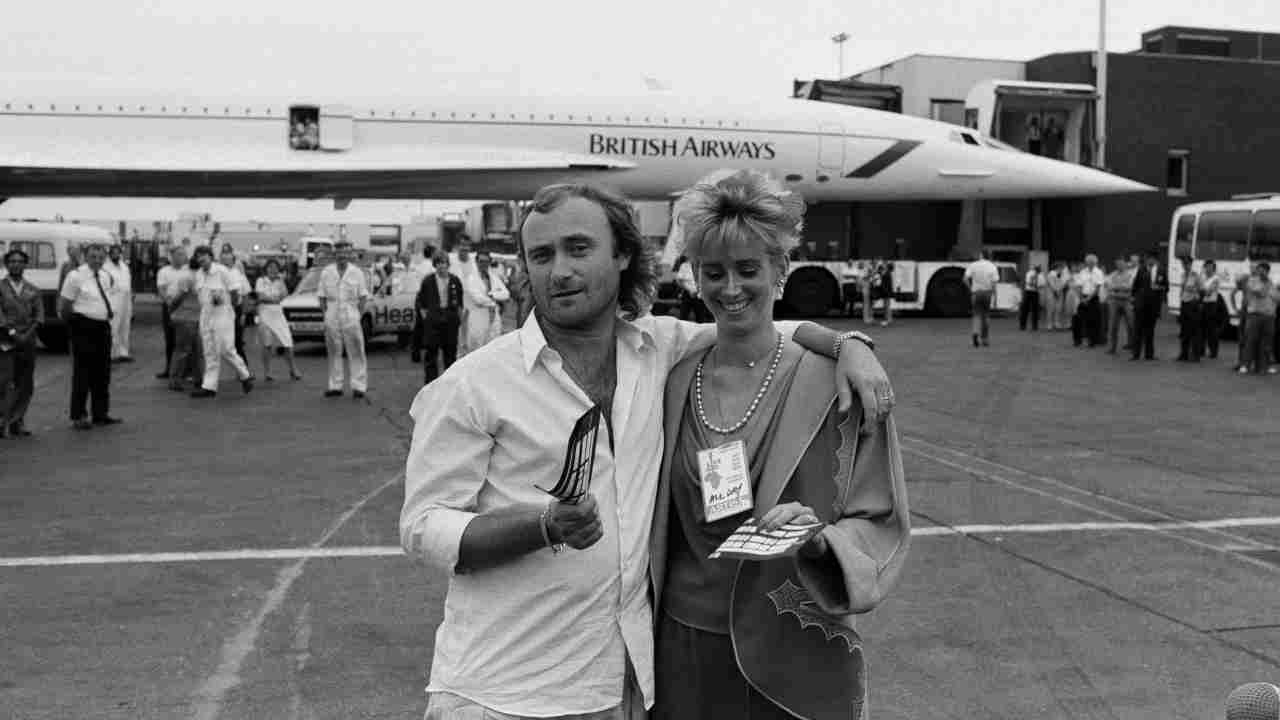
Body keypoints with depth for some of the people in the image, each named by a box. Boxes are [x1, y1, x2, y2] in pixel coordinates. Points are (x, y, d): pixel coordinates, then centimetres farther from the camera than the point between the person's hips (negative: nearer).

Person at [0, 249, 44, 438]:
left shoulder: (33, 290, 12)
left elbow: (39, 317, 5)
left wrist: (27, 335, -9)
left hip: (27, 342, 4)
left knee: (25, 386, 4)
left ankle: (17, 423, 12)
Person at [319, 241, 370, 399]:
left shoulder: (357, 273, 4)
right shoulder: (326, 272, 7)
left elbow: (363, 297, 6)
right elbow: (322, 297, 10)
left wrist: (359, 315, -1)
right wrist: (326, 315, 2)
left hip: (351, 317, -1)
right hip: (332, 319, 1)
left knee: (356, 353, -2)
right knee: (334, 353, 6)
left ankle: (358, 386, 0)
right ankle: (335, 386, 13)